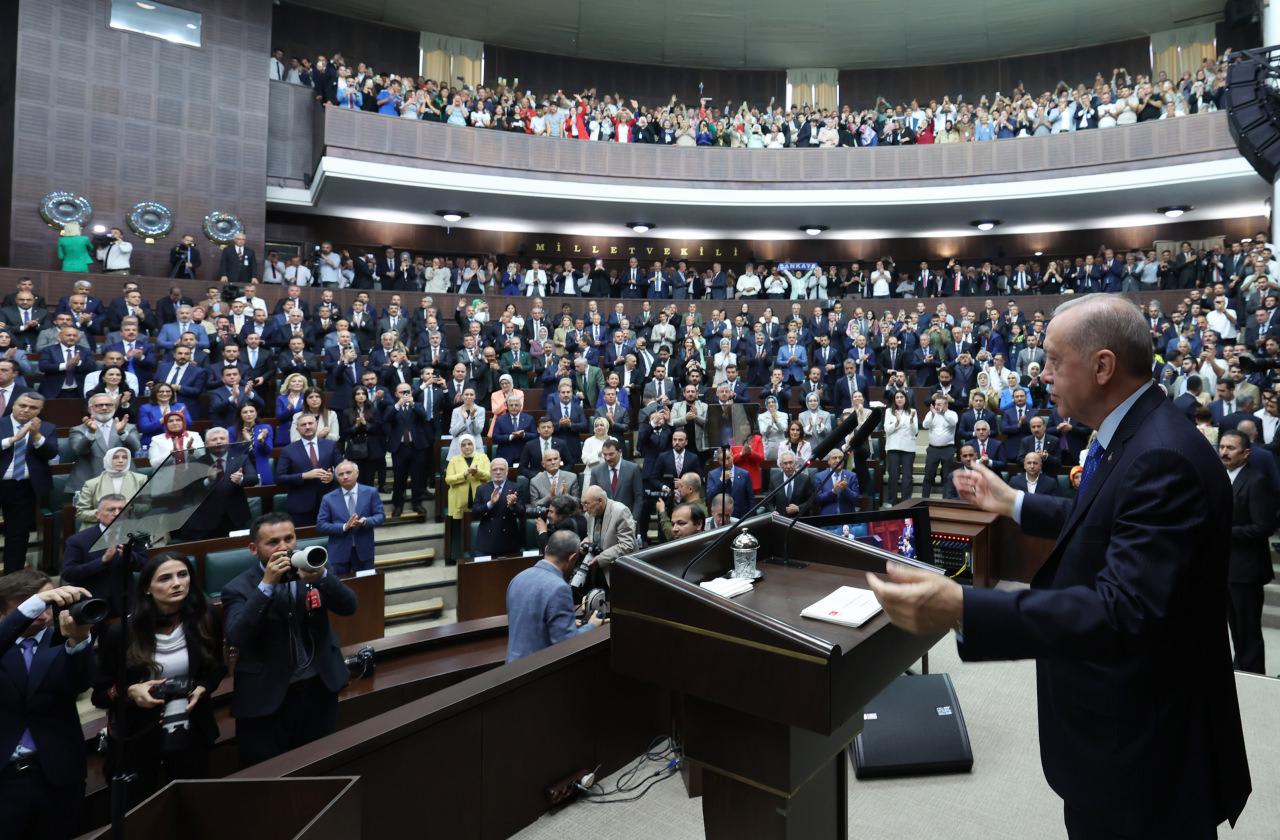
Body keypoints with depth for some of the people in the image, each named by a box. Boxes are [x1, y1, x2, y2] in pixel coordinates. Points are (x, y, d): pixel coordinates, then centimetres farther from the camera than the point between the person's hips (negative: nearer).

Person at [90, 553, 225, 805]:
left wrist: (203, 689, -12)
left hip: (190, 733, 2)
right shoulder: (121, 632, -15)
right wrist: (130, 692, -23)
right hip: (136, 737, -1)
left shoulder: (206, 620, -10)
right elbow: (100, 693, -5)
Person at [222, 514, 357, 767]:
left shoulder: (311, 568, -1)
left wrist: (322, 577, -29)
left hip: (320, 690, 3)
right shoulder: (239, 588, -9)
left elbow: (348, 607, -12)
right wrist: (267, 584, -30)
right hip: (268, 700, -3)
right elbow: (236, 637, -24)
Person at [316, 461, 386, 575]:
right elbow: (320, 525, -3)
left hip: (364, 550, 0)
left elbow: (380, 516, -1)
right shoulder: (328, 498, 0)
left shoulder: (370, 492, 0)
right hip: (339, 552, 0)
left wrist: (365, 521, -23)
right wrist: (344, 527, -19)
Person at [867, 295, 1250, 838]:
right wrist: (1014, 503, 19)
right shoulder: (1131, 437, 2)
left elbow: (1124, 610, -38)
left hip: (1142, 732, -9)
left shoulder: (1163, 458, -30)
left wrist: (962, 609, -47)